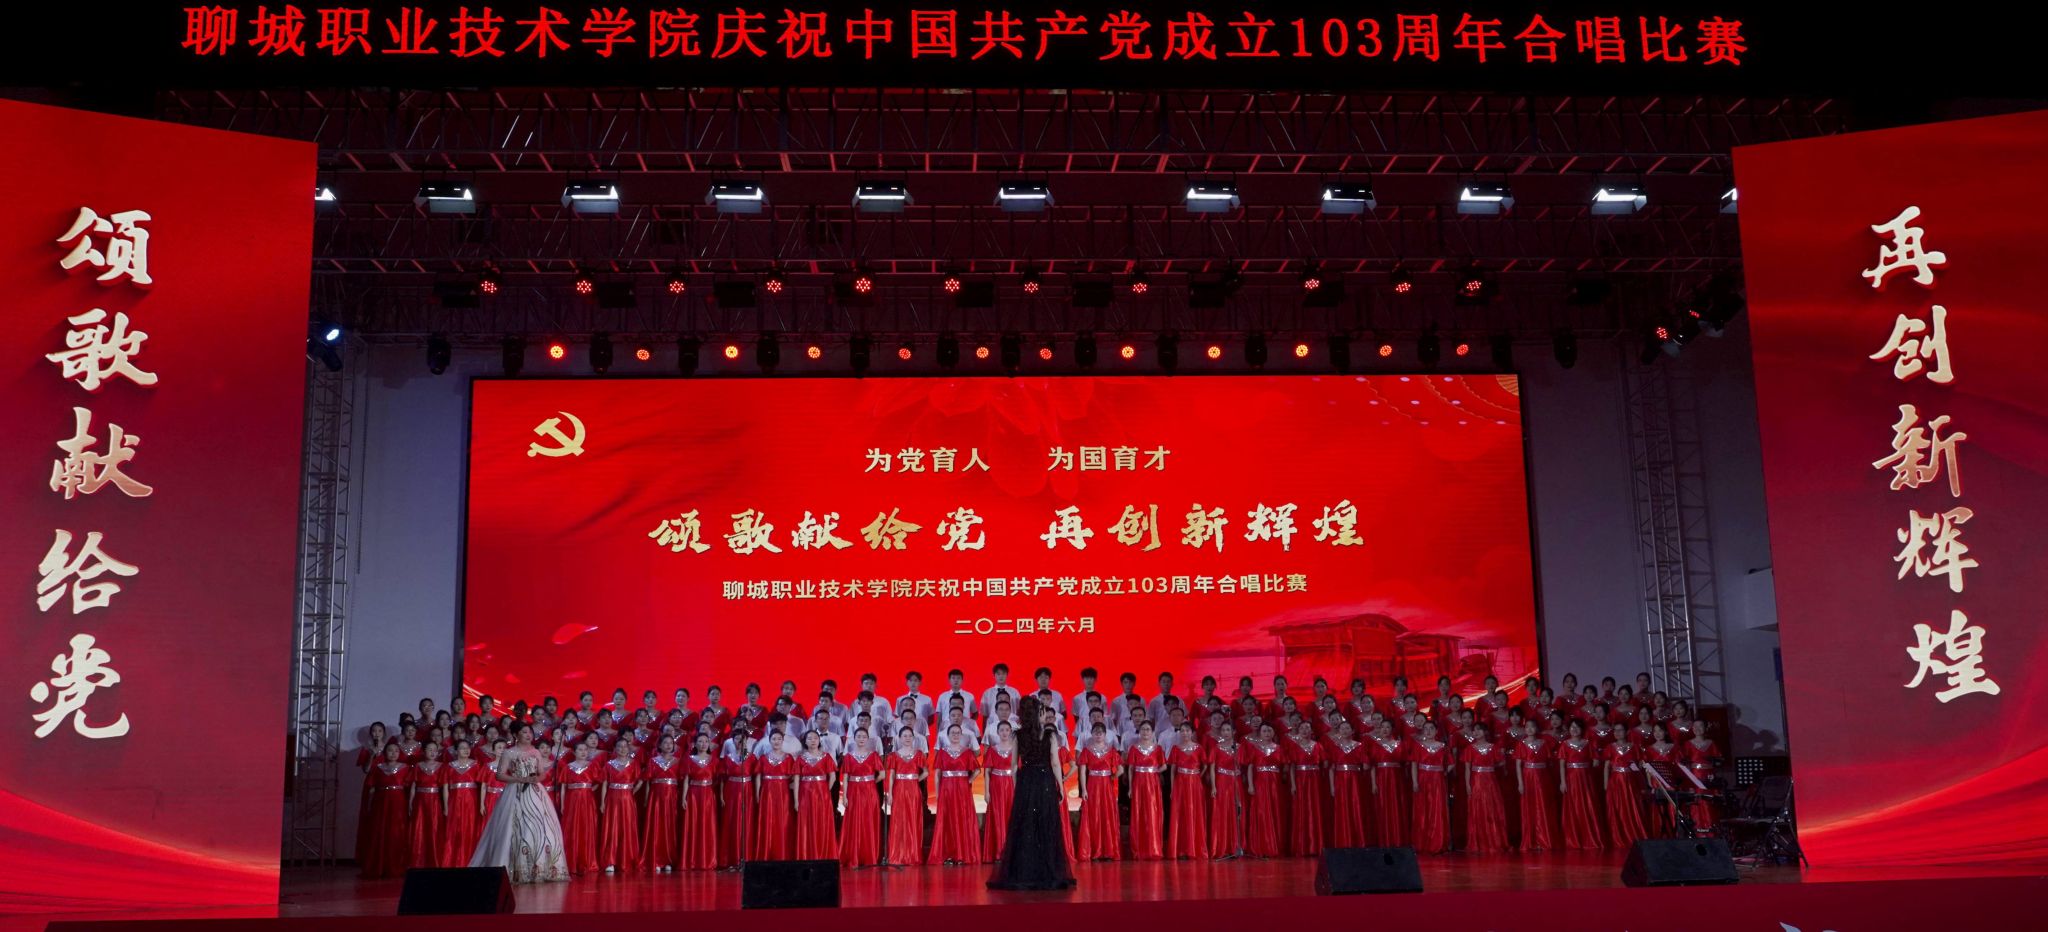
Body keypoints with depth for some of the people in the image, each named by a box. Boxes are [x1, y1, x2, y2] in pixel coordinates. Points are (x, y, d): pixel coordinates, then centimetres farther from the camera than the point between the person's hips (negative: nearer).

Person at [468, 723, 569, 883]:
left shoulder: (537, 752, 13)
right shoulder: (508, 753, -1)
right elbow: (500, 775, -6)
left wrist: (538, 778, -9)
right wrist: (522, 779, -15)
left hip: (536, 794, 4)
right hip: (517, 795, -4)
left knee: (542, 830, -3)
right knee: (518, 831, -10)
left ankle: (541, 870, 3)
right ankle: (520, 872, -5)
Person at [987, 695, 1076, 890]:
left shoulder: (1019, 736, 0)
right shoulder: (1050, 735, -6)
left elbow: (1014, 765, 1)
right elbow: (1055, 764, -7)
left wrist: (1016, 787, 9)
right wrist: (1061, 788, 1)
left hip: (1024, 784, 2)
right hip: (1045, 784, -2)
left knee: (1023, 829, 7)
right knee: (1046, 829, 5)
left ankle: (1020, 875, 9)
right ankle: (1047, 874, 8)